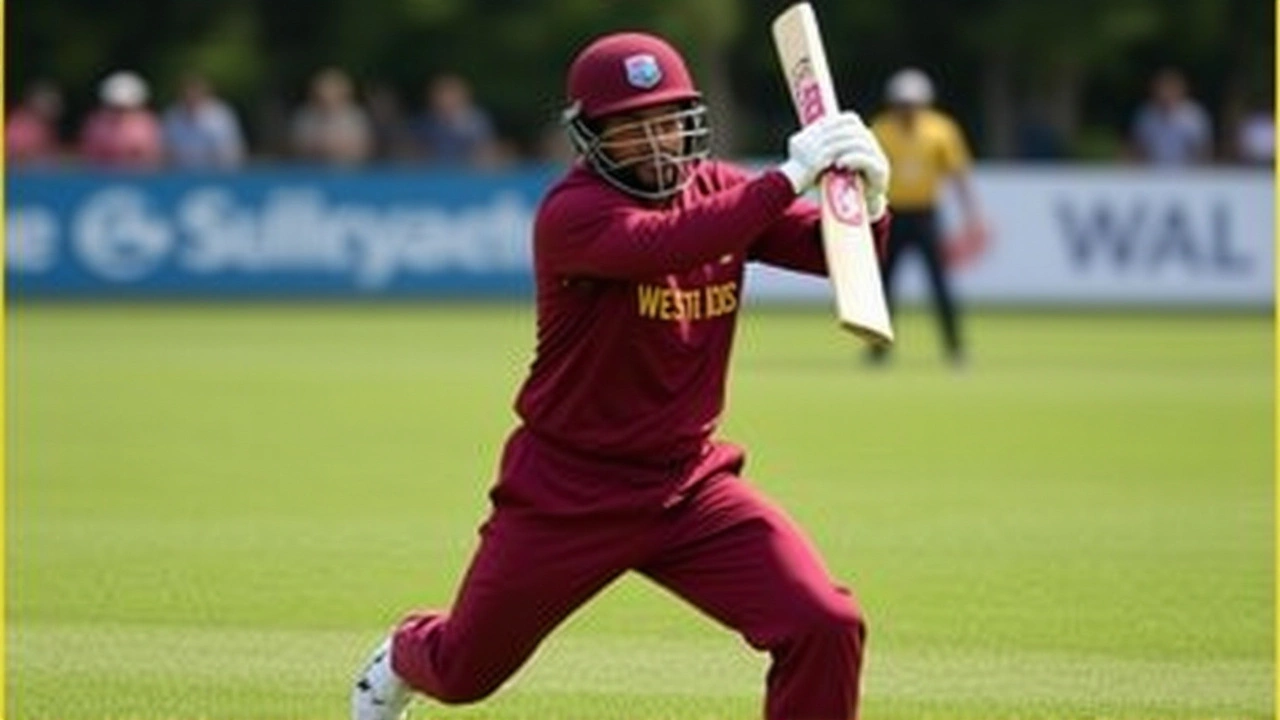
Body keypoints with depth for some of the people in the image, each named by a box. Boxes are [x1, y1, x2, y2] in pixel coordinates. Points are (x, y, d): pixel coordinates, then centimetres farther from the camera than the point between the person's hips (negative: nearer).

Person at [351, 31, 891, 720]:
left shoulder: (721, 191, -2)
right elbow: (662, 244, -40)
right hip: (566, 494, -4)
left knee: (826, 627, -17)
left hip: (689, 485, 4)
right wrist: (789, 177, -45)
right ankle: (403, 658, 53)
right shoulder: (571, 212, -20)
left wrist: (867, 201, -31)